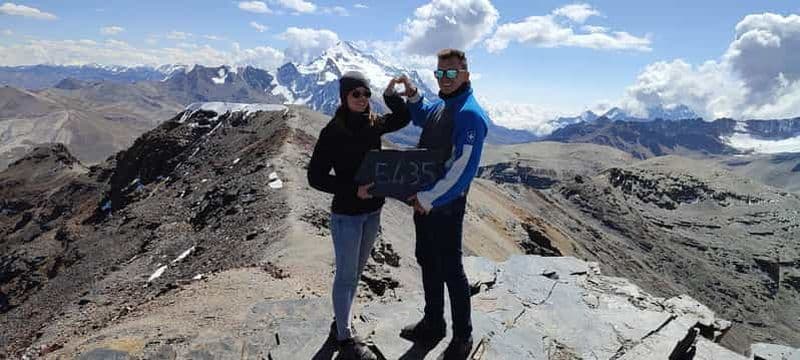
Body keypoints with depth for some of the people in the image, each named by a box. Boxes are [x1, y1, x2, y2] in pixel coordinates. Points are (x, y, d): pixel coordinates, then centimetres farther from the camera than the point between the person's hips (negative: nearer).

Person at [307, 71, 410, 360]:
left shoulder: (373, 124, 1)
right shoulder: (332, 132, -14)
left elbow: (403, 118, 15)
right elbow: (315, 177, -14)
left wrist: (391, 94, -1)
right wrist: (353, 190, -23)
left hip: (373, 211, 6)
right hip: (346, 214, -6)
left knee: (356, 272, 18)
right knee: (346, 276, 4)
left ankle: (341, 322, 37)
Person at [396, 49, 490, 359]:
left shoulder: (469, 114, -19)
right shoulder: (438, 106, 8)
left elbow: (464, 169, -26)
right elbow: (419, 116, 32)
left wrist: (430, 199, -22)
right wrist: (412, 95, 12)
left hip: (445, 205, -9)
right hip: (423, 201, 9)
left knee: (450, 269, 4)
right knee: (427, 263, 19)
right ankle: (432, 325, 37)